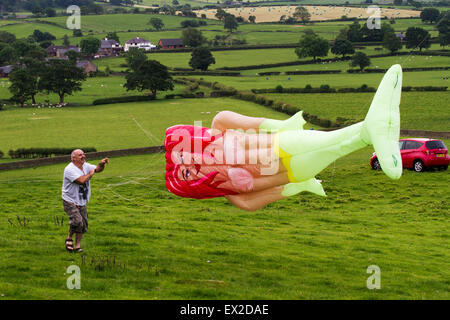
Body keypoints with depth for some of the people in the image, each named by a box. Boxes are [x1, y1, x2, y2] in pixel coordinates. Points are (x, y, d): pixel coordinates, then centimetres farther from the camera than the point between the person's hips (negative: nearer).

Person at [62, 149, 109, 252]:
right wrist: (90, 174, -13)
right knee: (77, 221, -23)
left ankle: (77, 246, 15)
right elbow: (81, 180, -30)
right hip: (70, 202, -8)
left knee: (83, 225, 5)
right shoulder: (70, 169, -19)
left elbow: (97, 169, 11)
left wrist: (101, 164, -11)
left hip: (82, 202, 8)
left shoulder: (85, 166, 6)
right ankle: (69, 238, 3)